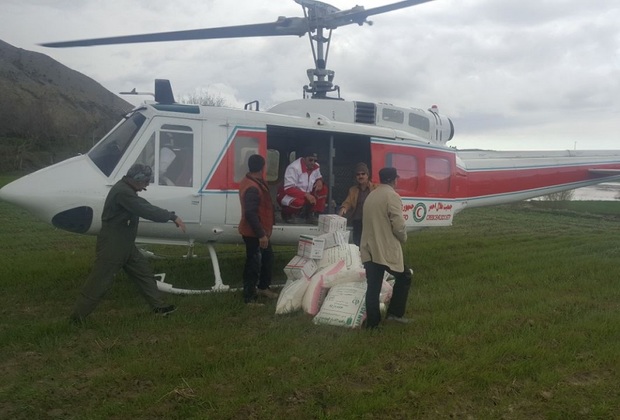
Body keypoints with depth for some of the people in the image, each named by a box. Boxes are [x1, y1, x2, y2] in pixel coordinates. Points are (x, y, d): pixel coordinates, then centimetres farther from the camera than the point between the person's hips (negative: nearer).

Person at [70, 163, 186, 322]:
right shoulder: (122, 192, -24)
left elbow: (143, 207, 13)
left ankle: (158, 306, 20)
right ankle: (77, 316, 12)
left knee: (144, 271, 12)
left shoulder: (127, 189, 9)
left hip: (125, 244, 10)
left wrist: (169, 216, 8)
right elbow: (146, 210, -28)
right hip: (112, 245, -10)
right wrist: (173, 217, -22)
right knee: (99, 281, -1)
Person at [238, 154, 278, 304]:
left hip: (259, 231, 11)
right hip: (254, 233, -11)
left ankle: (263, 287, 37)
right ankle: (249, 297, 9)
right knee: (254, 264, -1)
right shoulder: (252, 188, -25)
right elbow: (251, 214, -30)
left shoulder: (250, 182, 9)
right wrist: (261, 234, -28)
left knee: (267, 257, 22)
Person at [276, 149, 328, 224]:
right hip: (288, 194, -7)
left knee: (323, 189, -7)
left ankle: (312, 215, -5)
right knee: (299, 202, -39)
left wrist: (319, 181, -11)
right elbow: (289, 189, -30)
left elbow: (319, 177, 16)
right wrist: (306, 195, -39)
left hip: (305, 195, 7)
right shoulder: (293, 168, -26)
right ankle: (286, 214, -4)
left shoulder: (316, 166, -5)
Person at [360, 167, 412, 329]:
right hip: (386, 250, -7)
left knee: (373, 287, 8)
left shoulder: (371, 196, 15)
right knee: (404, 277, 15)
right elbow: (398, 225, -16)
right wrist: (403, 238, 4)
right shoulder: (392, 196, -11)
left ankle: (372, 322, 10)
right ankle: (395, 312, 16)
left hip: (369, 249, 7)